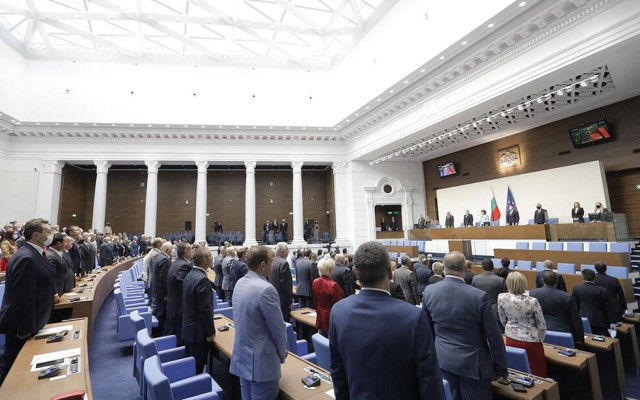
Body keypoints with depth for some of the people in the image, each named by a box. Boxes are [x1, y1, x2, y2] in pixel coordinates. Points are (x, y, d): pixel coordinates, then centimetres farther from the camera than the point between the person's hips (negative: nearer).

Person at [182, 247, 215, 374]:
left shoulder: (190, 274, 5)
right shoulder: (202, 279, -26)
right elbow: (205, 309, -25)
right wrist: (211, 331, -13)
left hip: (188, 328, 10)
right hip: (199, 331, -9)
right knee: (197, 367, 4)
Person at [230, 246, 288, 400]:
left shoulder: (240, 283, 1)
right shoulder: (266, 290, -26)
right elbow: (278, 329, -19)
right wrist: (282, 353, 2)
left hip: (242, 356, 8)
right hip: (261, 361, -8)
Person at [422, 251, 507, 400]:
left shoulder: (429, 291, -9)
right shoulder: (479, 296, -20)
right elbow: (494, 337, -10)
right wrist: (501, 368, 4)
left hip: (442, 360, 3)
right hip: (472, 363, -3)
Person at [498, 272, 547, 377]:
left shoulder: (501, 298, -14)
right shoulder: (532, 301, -21)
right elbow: (542, 325, -7)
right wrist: (539, 339, 13)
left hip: (511, 339, 3)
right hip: (531, 341, -3)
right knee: (537, 375, 12)